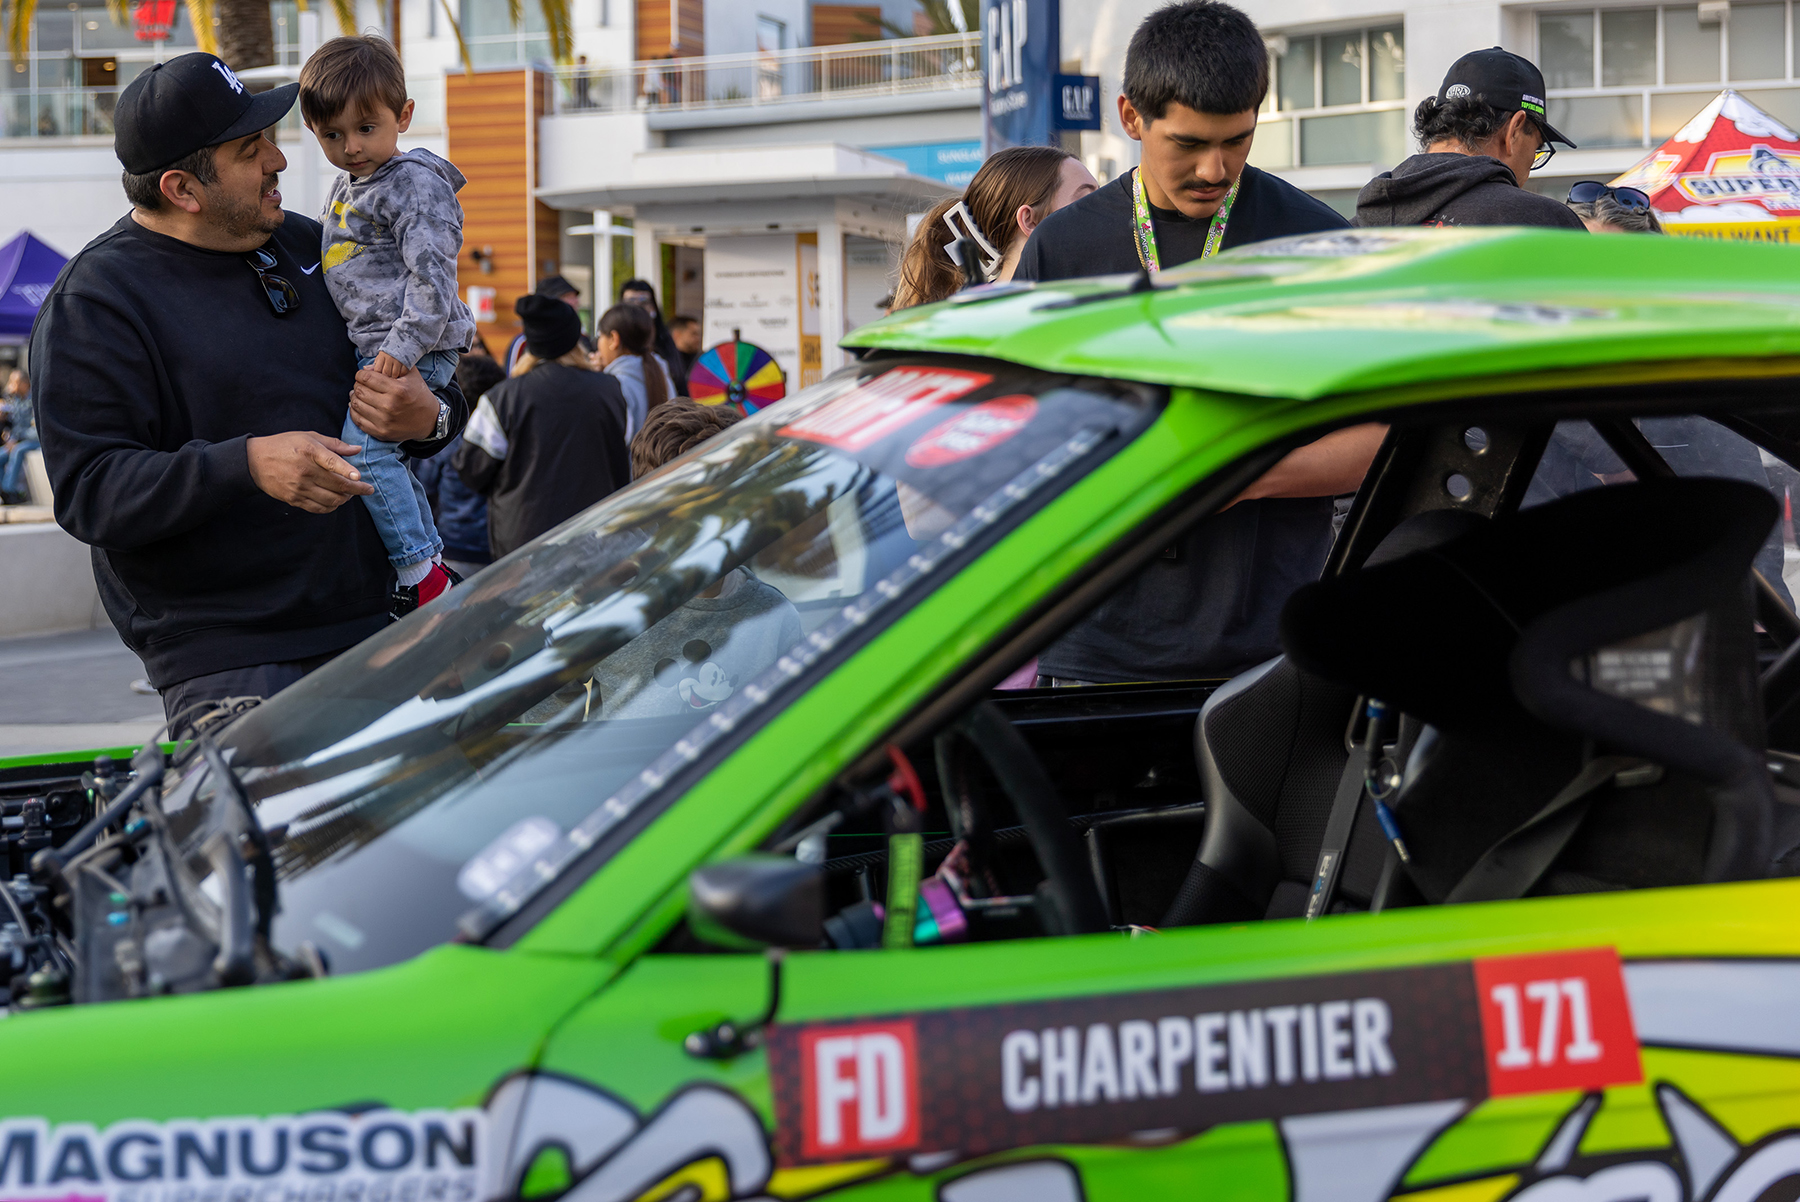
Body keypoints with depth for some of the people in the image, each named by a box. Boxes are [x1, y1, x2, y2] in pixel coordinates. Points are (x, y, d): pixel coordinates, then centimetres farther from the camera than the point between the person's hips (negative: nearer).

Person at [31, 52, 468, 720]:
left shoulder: (306, 246, 14)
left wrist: (429, 417, -3)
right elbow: (89, 493, -14)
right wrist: (247, 465, -28)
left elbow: (430, 380, 23)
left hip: (366, 621, 6)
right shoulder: (94, 301, -6)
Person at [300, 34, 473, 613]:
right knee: (386, 456, 15)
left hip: (415, 349, -10)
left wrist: (404, 346, -26)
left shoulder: (414, 183, -12)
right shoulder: (346, 187, 17)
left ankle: (421, 574, -16)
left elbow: (432, 274, -20)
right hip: (371, 348, 10)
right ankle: (431, 560, 26)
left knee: (363, 447, -19)